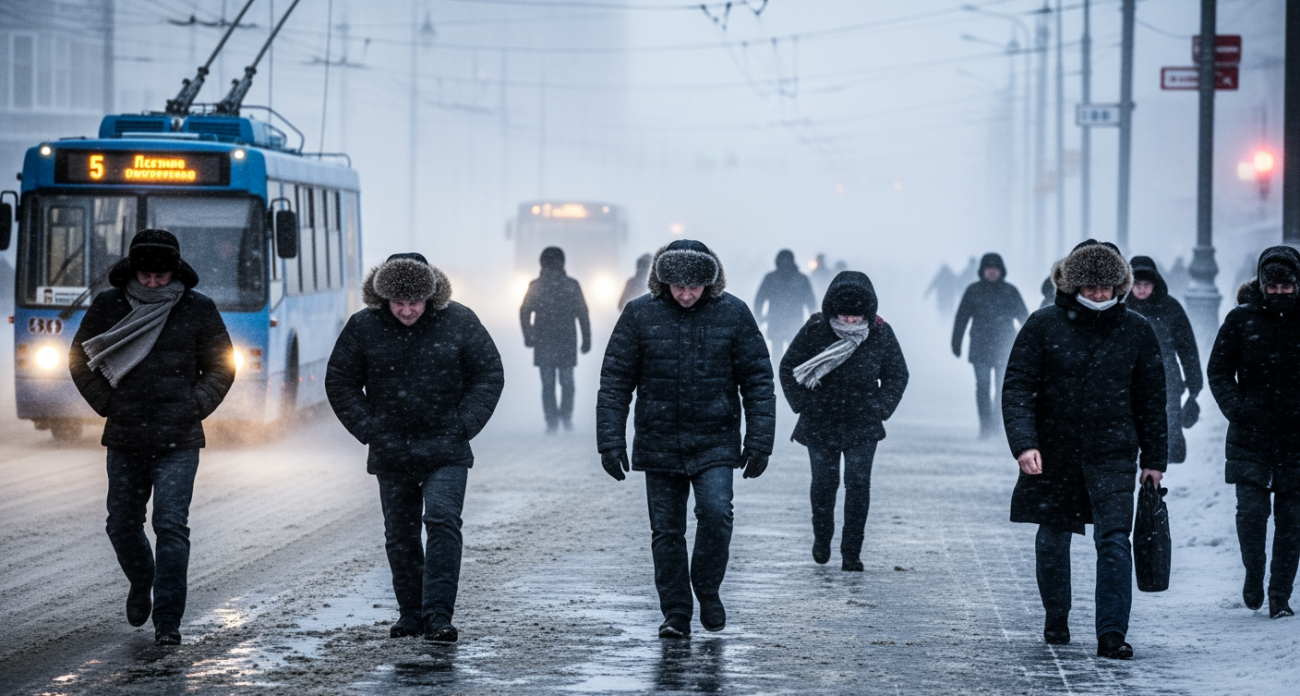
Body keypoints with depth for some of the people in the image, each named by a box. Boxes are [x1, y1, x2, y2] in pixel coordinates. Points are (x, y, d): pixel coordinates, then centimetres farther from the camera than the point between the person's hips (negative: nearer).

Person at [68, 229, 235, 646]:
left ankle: (168, 620, -7)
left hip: (178, 442, -2)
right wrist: (107, 404, 2)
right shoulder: (108, 306, 2)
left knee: (171, 525, -11)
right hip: (125, 440, 2)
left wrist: (194, 408, -3)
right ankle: (142, 582, 42)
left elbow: (221, 366, 9)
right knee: (122, 525, 11)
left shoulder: (198, 310, 0)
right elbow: (80, 359, 12)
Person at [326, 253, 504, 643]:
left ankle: (438, 615, -16)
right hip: (391, 454, 2)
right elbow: (340, 383, 6)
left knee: (443, 523, -15)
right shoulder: (363, 327, -4)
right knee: (400, 534, 9)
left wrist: (463, 427, -6)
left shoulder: (458, 322, -6)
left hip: (446, 452, -2)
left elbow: (489, 375, 2)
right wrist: (368, 429, -4)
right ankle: (410, 613, 21)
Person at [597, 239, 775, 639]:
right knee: (666, 531, 3)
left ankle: (707, 588, 6)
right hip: (659, 444, 1)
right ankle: (676, 614, 14)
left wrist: (759, 441, -4)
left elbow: (757, 381, 2)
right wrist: (610, 441, -6)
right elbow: (615, 383, 1)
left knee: (715, 512, -18)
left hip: (715, 442, -1)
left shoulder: (733, 314, -2)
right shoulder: (640, 316, -2)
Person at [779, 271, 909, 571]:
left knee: (858, 484, -7)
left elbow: (897, 374, 7)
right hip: (820, 425, 0)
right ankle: (821, 537, 32)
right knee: (824, 483, 6)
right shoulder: (814, 330, -9)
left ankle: (851, 552, 1)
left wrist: (880, 409, -3)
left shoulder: (881, 334, -6)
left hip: (863, 426, 0)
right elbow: (788, 367, 2)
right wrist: (803, 404, -5)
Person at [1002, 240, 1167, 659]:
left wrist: (1154, 458, 8)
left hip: (1112, 454, 0)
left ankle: (1112, 633, -14)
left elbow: (1152, 398, 9)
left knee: (1114, 539, -13)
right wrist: (1024, 443, -21)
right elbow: (1017, 388, -7)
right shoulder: (1044, 326, -5)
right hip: (1053, 453, 0)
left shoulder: (1135, 330, 2)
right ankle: (1056, 620, 33)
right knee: (1053, 538, 12)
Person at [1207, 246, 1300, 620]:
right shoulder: (1241, 319, 2)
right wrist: (1236, 409, -8)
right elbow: (1218, 371, 7)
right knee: (1251, 510, -10)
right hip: (1250, 435, -1)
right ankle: (1253, 573, 16)